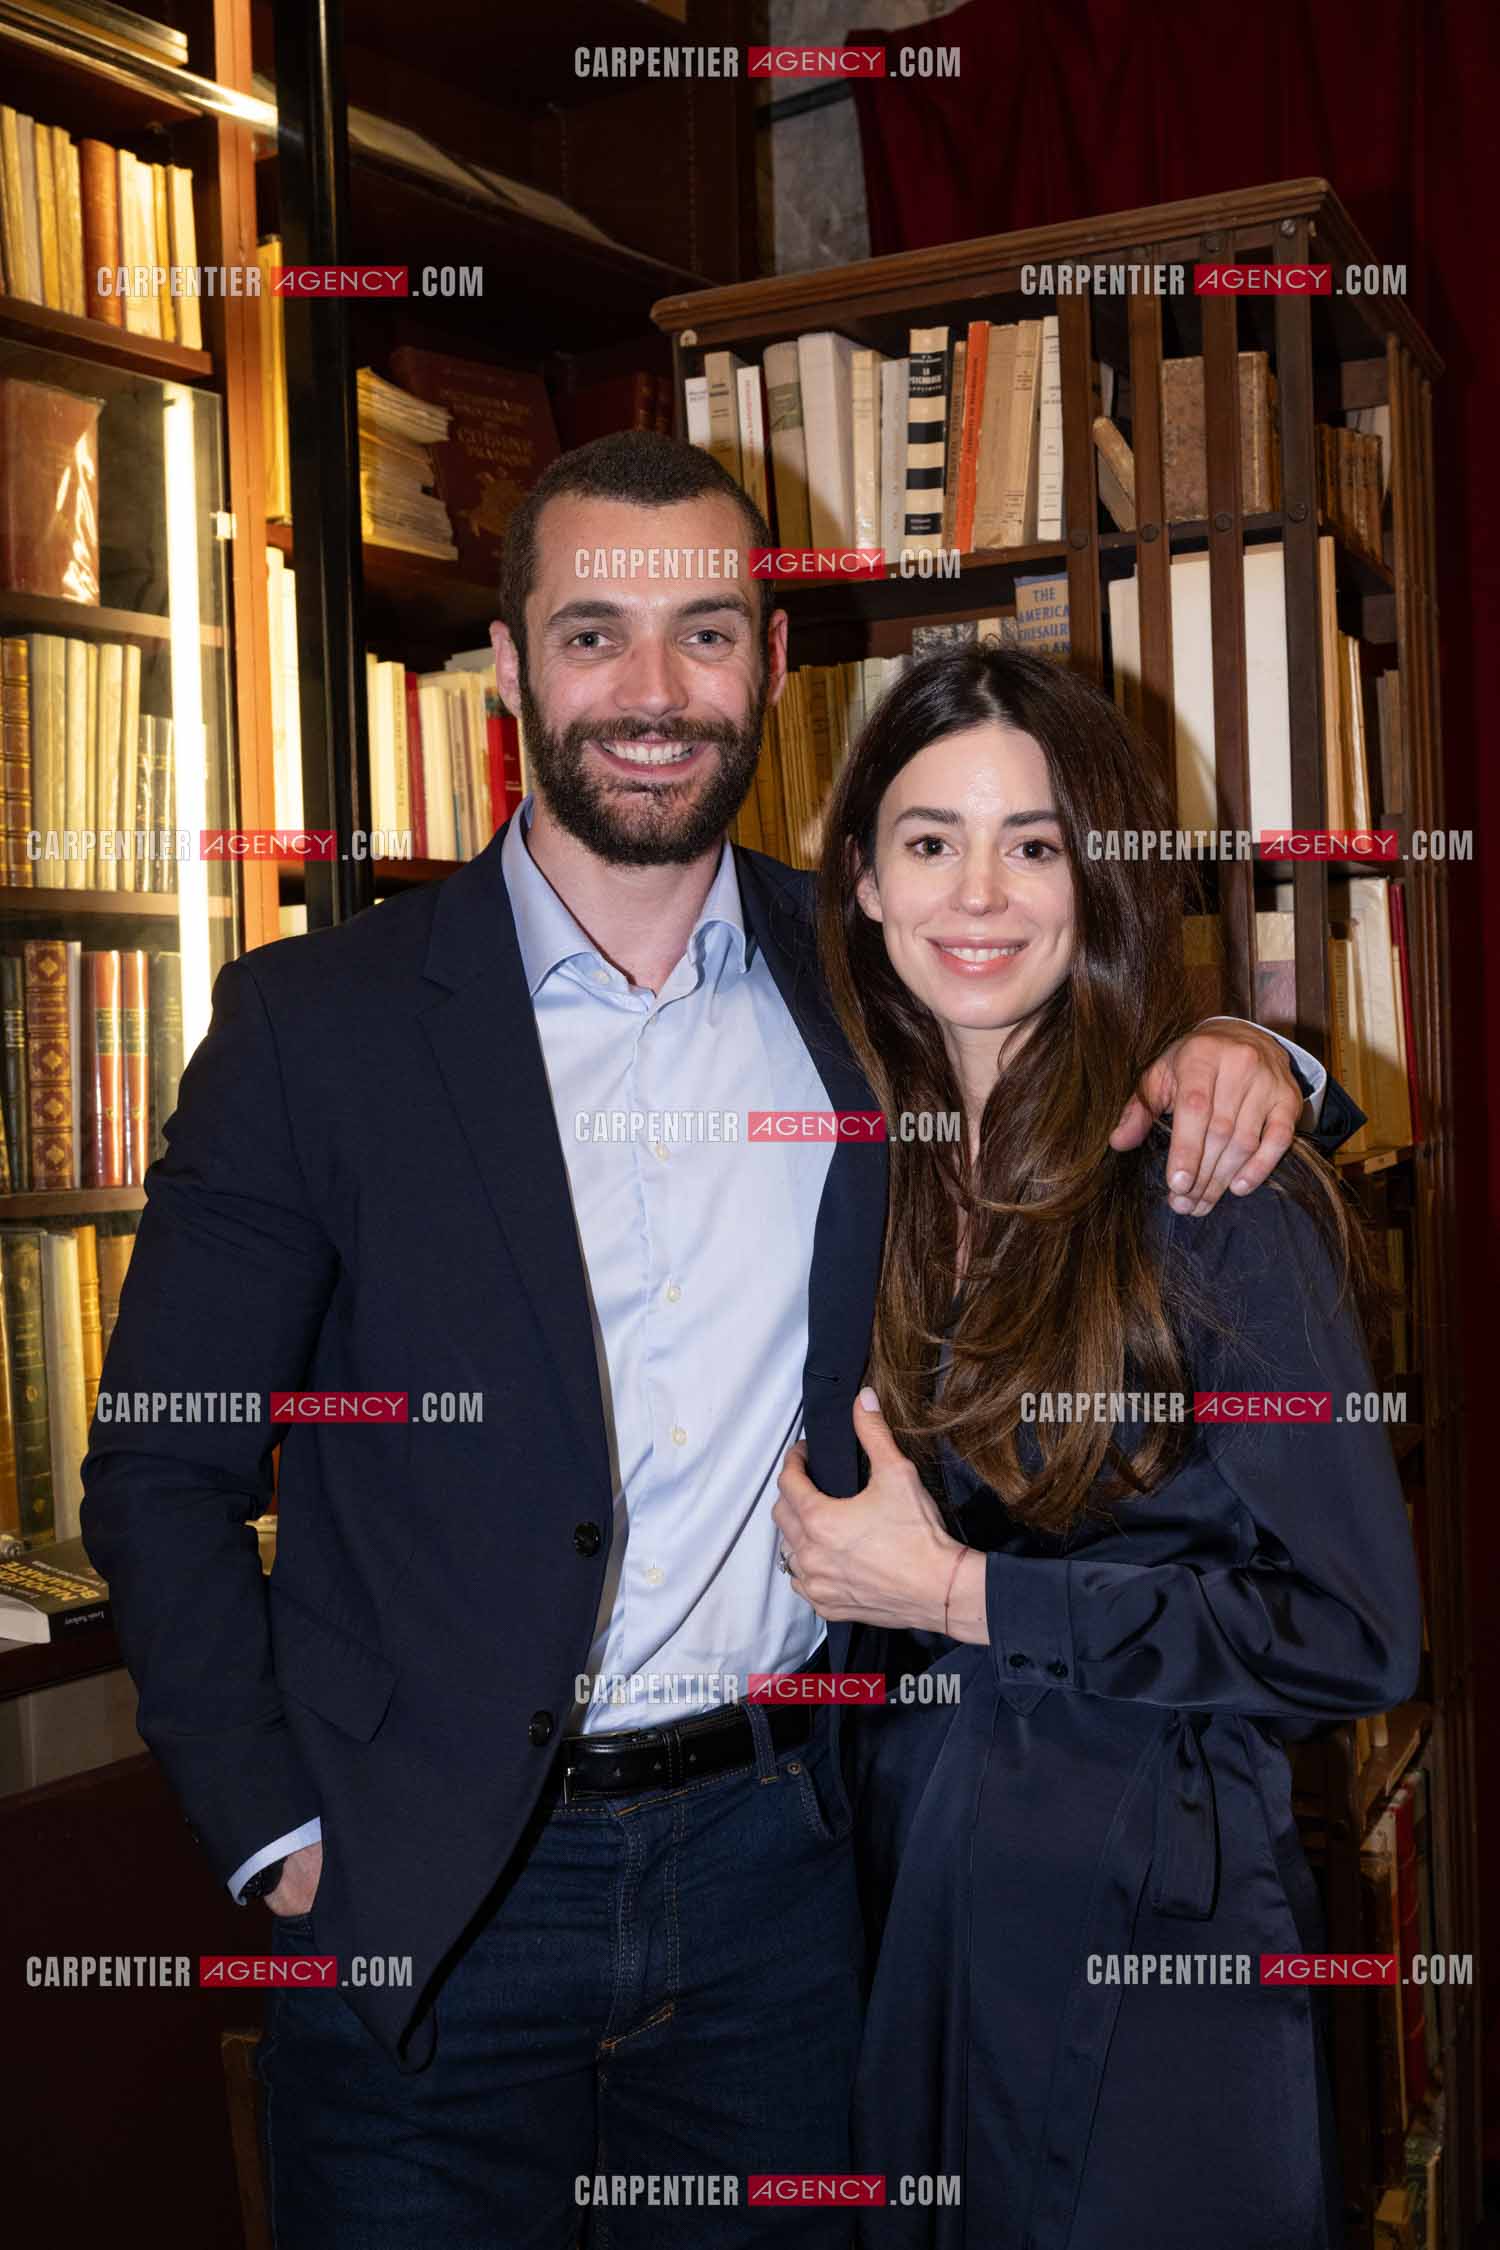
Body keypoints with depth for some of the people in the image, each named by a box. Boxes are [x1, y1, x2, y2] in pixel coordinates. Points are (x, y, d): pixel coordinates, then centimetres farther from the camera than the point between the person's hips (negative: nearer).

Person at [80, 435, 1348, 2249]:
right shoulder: (315, 1023, -6)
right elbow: (163, 1471, -2)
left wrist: (1230, 1060, -9)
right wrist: (276, 1834, -8)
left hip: (770, 1862, 3)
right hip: (423, 1903, -2)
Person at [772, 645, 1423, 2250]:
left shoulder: (1198, 1185, -15)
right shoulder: (860, 1165, 1)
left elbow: (1356, 1630, -16)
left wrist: (962, 1595, -16)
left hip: (1147, 1928, -5)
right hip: (898, 1894, 5)